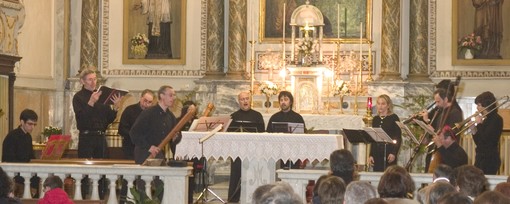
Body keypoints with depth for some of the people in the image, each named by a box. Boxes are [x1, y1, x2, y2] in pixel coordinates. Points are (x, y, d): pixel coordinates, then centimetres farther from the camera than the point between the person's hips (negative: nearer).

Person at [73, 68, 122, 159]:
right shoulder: (78, 97, -2)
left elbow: (109, 120, 13)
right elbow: (81, 116, -17)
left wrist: (115, 107, -4)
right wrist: (91, 102, -27)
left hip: (101, 137, 5)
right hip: (86, 137, -5)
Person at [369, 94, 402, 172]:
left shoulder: (394, 118, -1)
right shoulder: (375, 119, 14)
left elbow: (398, 138, -5)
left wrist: (394, 153, -14)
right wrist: (371, 155, 10)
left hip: (389, 152, -5)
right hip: (377, 153, 5)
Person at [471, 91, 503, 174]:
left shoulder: (496, 119, -11)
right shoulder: (486, 119, 14)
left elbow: (485, 140, -21)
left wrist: (479, 124, -11)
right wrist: (474, 129, 2)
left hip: (490, 159, -9)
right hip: (481, 158, 9)